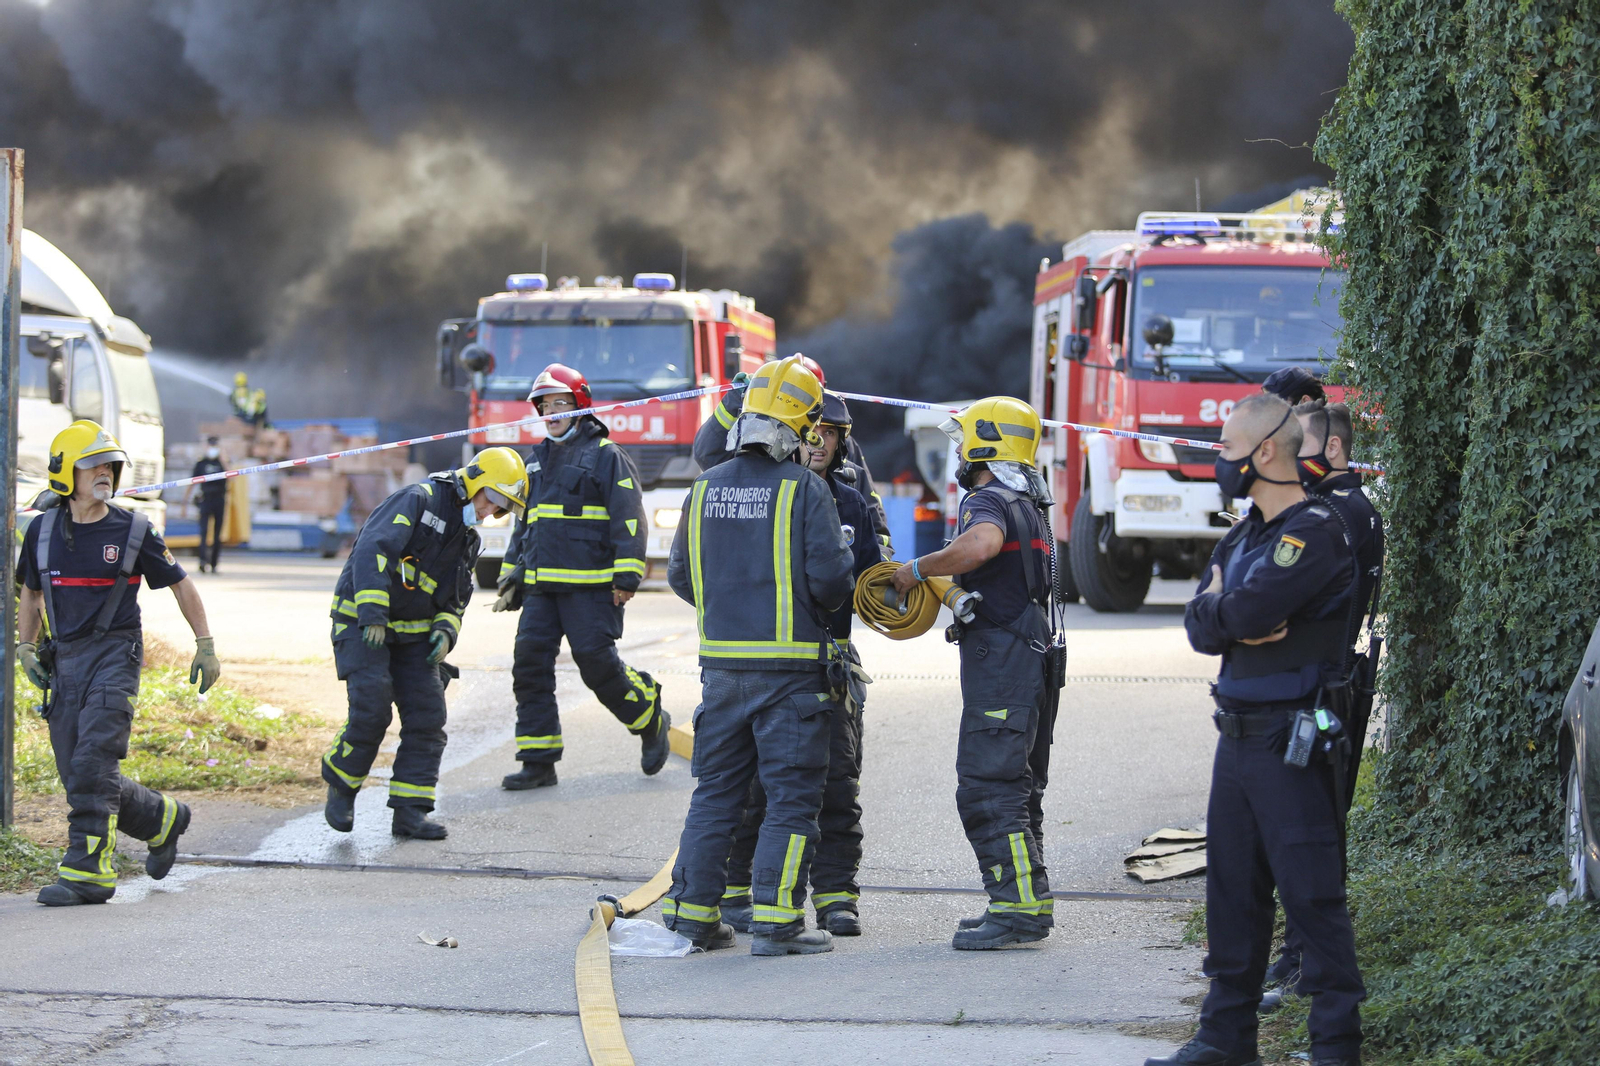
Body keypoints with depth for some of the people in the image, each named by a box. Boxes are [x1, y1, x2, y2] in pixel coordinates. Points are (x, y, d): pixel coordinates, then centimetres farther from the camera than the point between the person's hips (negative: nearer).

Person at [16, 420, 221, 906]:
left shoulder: (133, 531, -2)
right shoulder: (43, 531, 6)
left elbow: (181, 584, 8)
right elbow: (31, 592, 20)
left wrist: (205, 645, 6)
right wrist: (26, 648, 10)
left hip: (115, 653, -4)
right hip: (65, 660, 5)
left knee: (92, 766, -16)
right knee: (78, 778, 4)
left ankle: (88, 872, -14)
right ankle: (163, 819, 25)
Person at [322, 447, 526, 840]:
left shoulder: (467, 538, 13)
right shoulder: (419, 500, -14)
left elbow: (456, 599, 23)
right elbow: (372, 550, -26)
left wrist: (446, 631, 1)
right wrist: (372, 613, -34)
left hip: (413, 634, 8)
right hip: (362, 624, -8)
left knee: (427, 718, -2)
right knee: (371, 710, -19)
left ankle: (409, 811, 1)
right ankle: (341, 789, 2)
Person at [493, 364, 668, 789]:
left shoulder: (605, 455, -2)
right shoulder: (538, 461, 21)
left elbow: (629, 519, -9)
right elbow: (524, 525, 29)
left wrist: (626, 578, -15)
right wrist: (512, 577, 24)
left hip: (590, 586, -7)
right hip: (541, 587, 7)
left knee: (598, 664, -10)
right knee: (530, 666, -2)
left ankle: (652, 722, 16)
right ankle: (539, 762, 2)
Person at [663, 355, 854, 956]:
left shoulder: (706, 488, 5)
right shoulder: (805, 490, -10)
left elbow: (681, 576, 12)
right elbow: (830, 578, -13)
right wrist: (825, 603, 9)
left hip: (722, 661, 5)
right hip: (790, 666, -5)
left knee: (716, 791, 14)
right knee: (792, 797, 0)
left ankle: (693, 911, 15)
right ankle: (775, 921, -4)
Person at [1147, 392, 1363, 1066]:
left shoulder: (1314, 533, -12)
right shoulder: (1242, 537, 16)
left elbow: (1247, 611, -22)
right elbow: (1199, 627, 8)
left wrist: (1222, 606, 0)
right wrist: (1237, 623, -12)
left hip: (1291, 739, -9)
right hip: (1237, 733, 9)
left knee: (1310, 893, -7)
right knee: (1232, 887, 11)